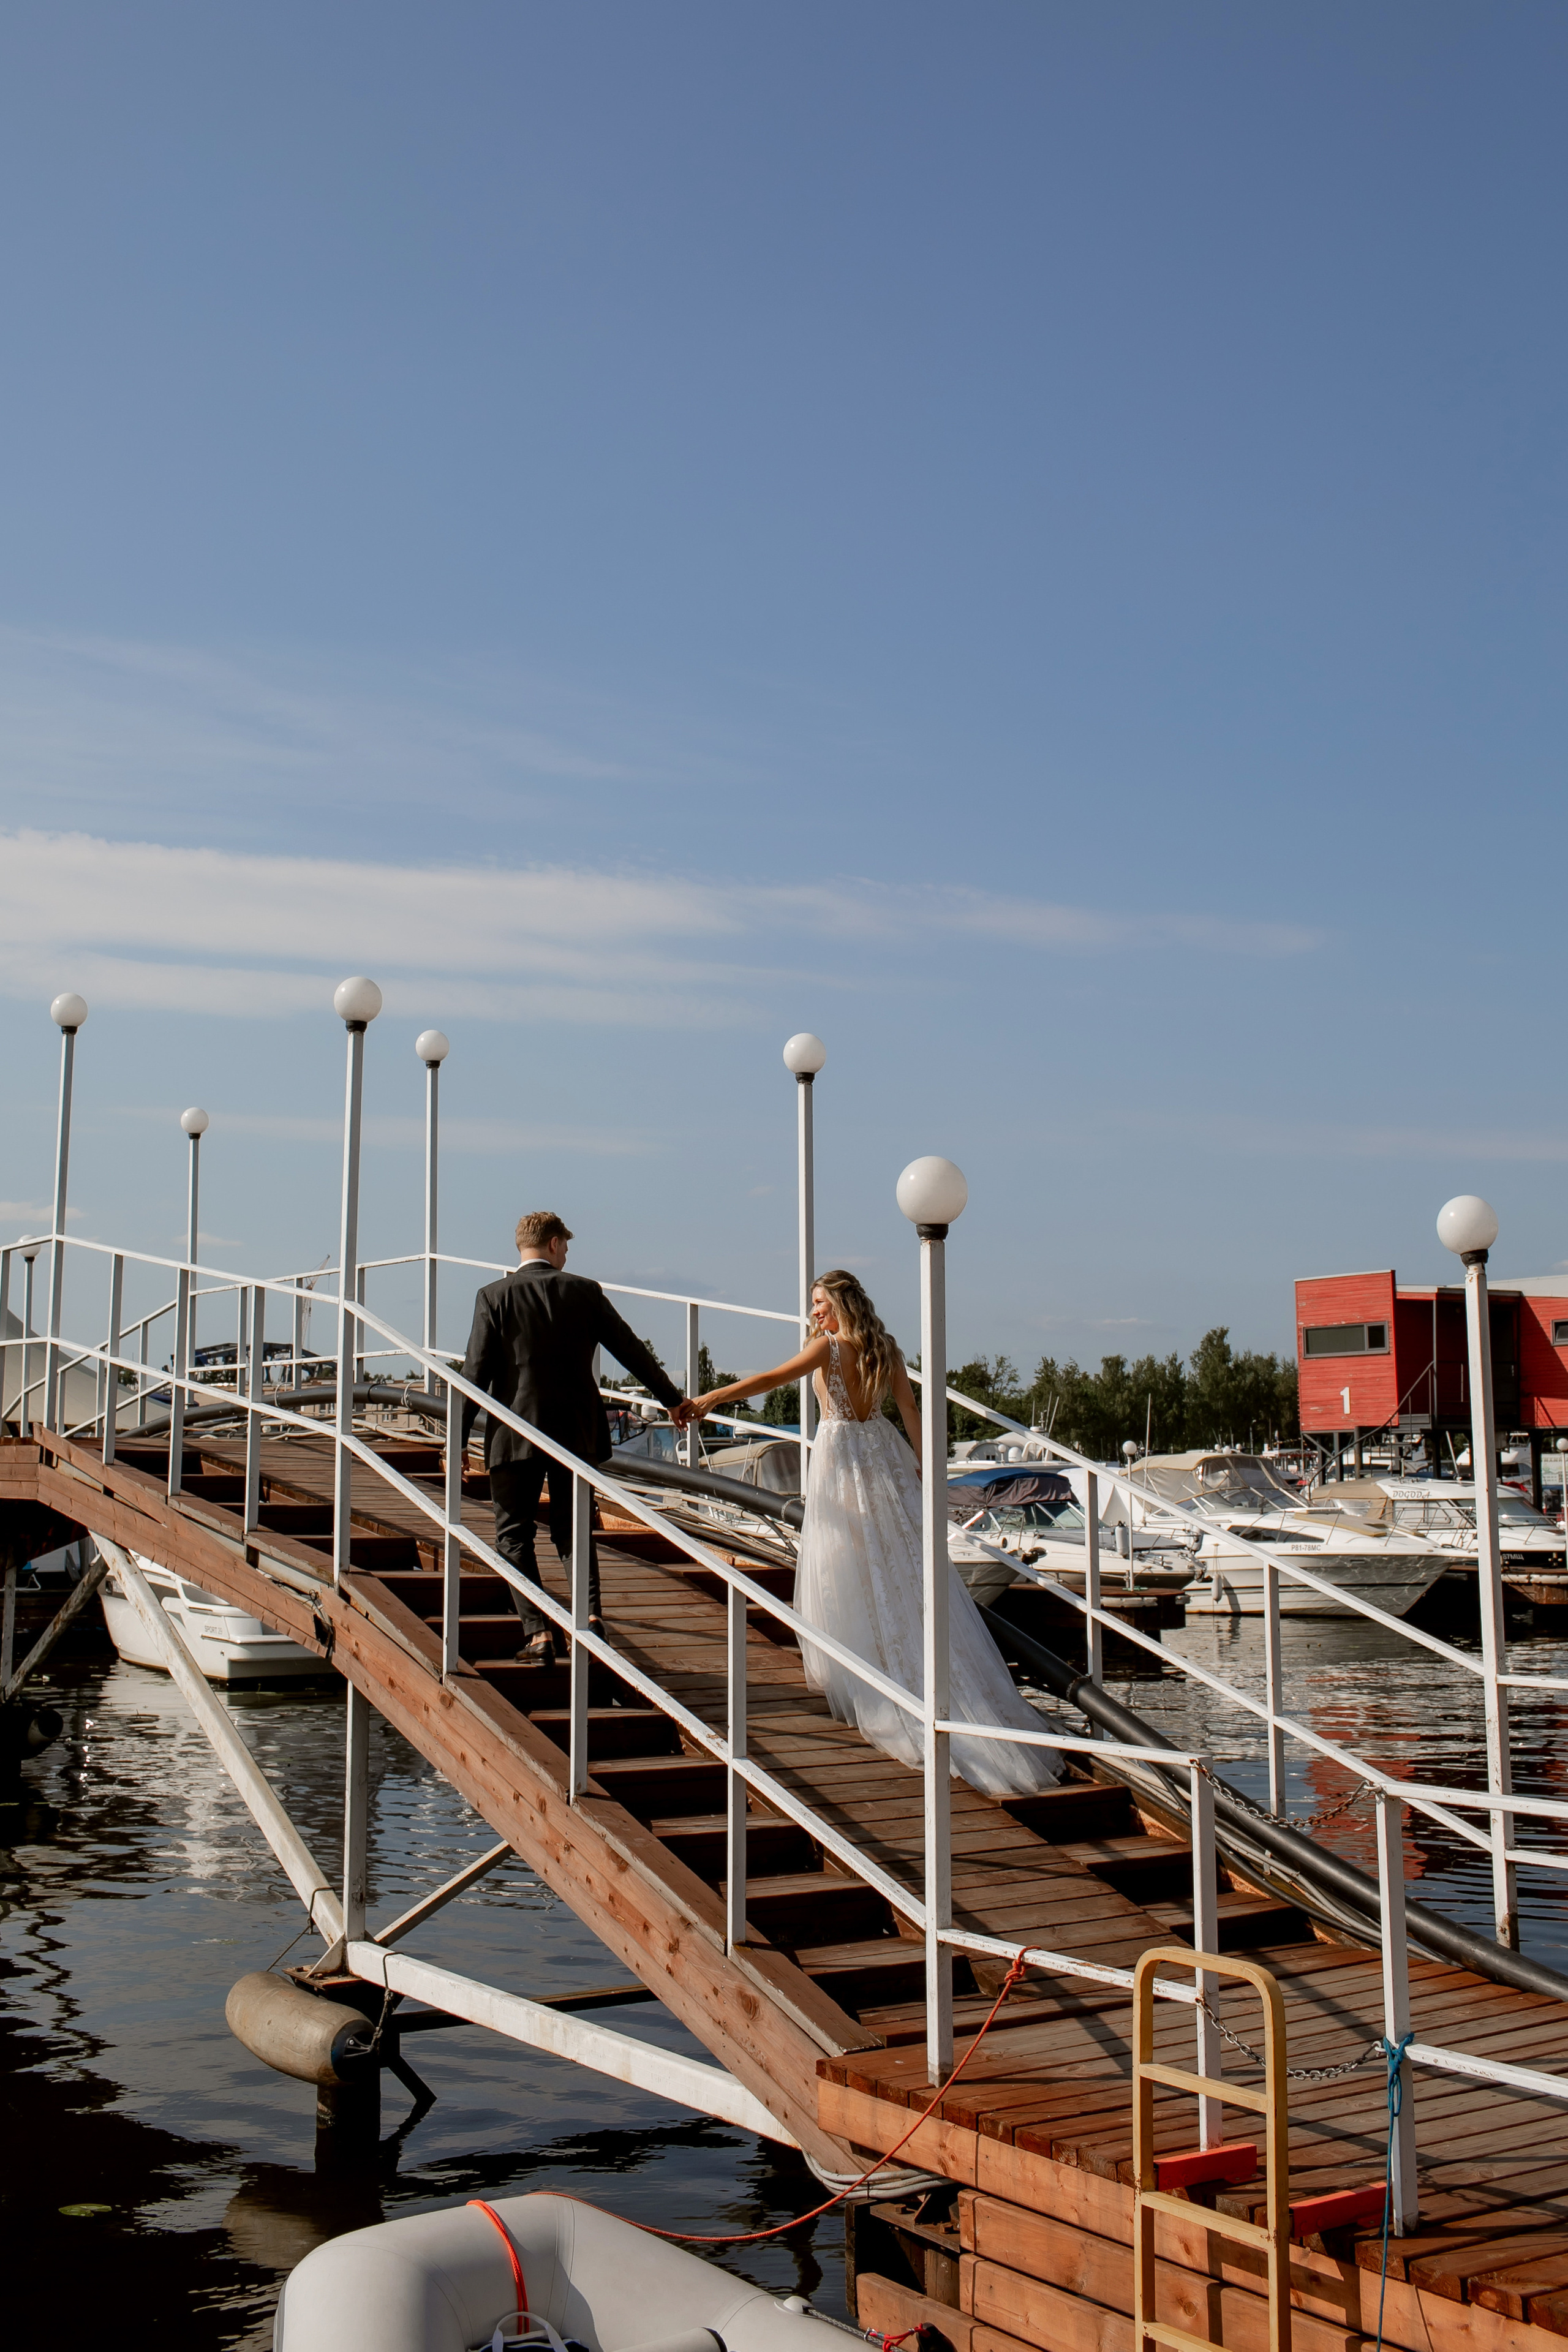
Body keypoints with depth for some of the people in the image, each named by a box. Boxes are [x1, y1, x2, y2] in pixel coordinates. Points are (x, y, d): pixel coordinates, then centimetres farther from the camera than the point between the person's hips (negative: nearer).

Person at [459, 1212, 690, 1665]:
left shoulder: (494, 1296, -4)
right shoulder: (584, 1291, 2)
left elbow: (476, 1373, -6)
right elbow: (632, 1350, 8)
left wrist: (456, 1441, 0)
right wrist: (673, 1399, 19)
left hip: (515, 1434, -2)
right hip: (576, 1432, 2)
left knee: (514, 1535, 7)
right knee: (573, 1529, 16)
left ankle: (538, 1632, -5)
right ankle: (590, 1612, -5)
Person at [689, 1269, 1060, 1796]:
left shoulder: (828, 1346, -12)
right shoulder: (885, 1349, 4)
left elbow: (770, 1379, -18)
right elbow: (909, 1408, 2)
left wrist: (711, 1398, -16)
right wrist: (923, 1464, 7)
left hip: (840, 1452, -5)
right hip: (882, 1452, 5)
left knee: (845, 1565, 5)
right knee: (901, 1564, 9)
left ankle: (853, 1679, 11)